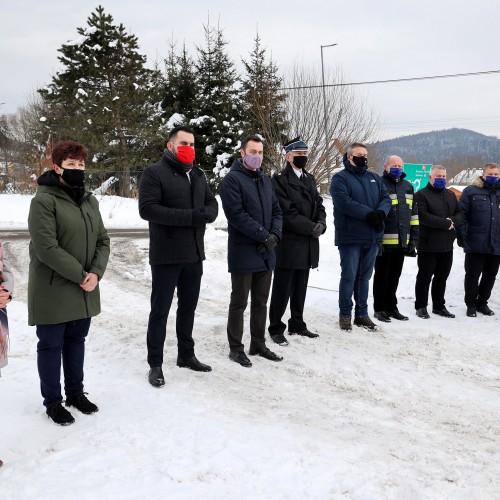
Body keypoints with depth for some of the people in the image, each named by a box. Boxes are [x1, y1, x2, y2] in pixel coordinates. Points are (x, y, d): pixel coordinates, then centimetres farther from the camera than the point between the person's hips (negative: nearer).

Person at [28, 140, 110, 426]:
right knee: (51, 345, 6)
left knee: (76, 341, 17)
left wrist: (96, 273, -10)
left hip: (85, 291, 6)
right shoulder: (44, 201, -13)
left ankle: (76, 392, 32)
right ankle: (53, 401, 20)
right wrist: (81, 276, -18)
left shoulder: (90, 201, 9)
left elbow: (103, 241, 7)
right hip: (53, 291, -6)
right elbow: (46, 248, -21)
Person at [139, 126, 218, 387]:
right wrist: (190, 216, -23)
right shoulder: (153, 173, -9)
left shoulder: (198, 174, 14)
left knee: (188, 307, 17)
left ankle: (186, 354, 31)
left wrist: (206, 214, -13)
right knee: (160, 310, 2)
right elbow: (147, 209, -19)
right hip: (166, 256, -7)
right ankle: (155, 364, 12)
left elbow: (212, 203, 14)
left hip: (194, 254, 7)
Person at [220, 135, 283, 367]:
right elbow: (237, 214, -18)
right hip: (243, 253, -7)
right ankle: (236, 348, 12)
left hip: (266, 253, 7)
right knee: (239, 303, 2)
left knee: (261, 302, 13)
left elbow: (276, 210, 14)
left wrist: (275, 235, -5)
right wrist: (264, 236, -17)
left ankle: (258, 344, 24)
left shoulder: (266, 180, 15)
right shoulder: (232, 179, -8)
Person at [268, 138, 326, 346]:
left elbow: (319, 205, 14)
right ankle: (276, 328, 12)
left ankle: (297, 324, 27)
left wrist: (321, 223, -6)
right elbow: (286, 212, -16)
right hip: (288, 244, -7)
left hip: (307, 244, 7)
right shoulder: (280, 179, -8)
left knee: (300, 288, 15)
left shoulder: (310, 179, 16)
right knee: (282, 289, 0)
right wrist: (311, 227, -16)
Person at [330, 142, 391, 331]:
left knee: (364, 277, 12)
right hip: (350, 237, -5)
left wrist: (381, 212, -14)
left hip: (372, 237, 6)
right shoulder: (340, 179, -3)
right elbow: (344, 202, -18)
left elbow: (386, 198, 8)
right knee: (349, 276, -1)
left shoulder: (374, 178, 17)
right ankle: (345, 314, 11)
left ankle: (362, 314, 20)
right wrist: (369, 214, -21)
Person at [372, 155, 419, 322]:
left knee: (394, 276, 14)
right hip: (384, 241, -6)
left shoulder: (407, 187, 15)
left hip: (402, 242, 6)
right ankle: (379, 308, 13)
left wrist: (414, 237, 13)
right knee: (382, 276, 4)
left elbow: (414, 213, 18)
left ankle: (391, 307, 24)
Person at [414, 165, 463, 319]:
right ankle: (421, 306, 12)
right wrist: (446, 223, -16)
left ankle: (439, 306, 24)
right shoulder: (421, 195, -5)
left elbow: (460, 213, 12)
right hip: (428, 245, -6)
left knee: (442, 277, 13)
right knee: (425, 277, 2)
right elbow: (423, 216, -18)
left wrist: (453, 221, -11)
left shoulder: (450, 195, 17)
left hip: (447, 245, 6)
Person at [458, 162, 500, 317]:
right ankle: (471, 304, 17)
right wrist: (461, 234, -14)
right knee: (472, 275, 4)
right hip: (475, 243, -4)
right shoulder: (471, 191, -2)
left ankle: (482, 303, 26)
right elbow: (462, 214, -6)